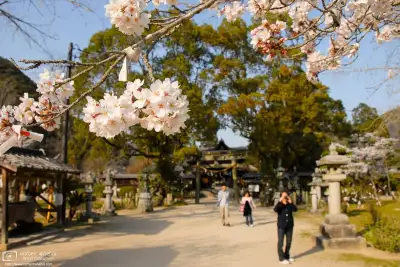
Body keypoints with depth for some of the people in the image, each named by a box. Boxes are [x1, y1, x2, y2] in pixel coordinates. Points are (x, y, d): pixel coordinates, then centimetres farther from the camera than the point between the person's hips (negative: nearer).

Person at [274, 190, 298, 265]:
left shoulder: (290, 205, 2)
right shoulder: (279, 205, -5)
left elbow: (295, 209, -16)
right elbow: (275, 210, -26)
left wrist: (291, 202, -25)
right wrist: (280, 201, -31)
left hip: (290, 226, 4)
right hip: (281, 226, -4)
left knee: (289, 242, 13)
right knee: (280, 242, -2)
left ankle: (287, 256, 29)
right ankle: (282, 258, 5)